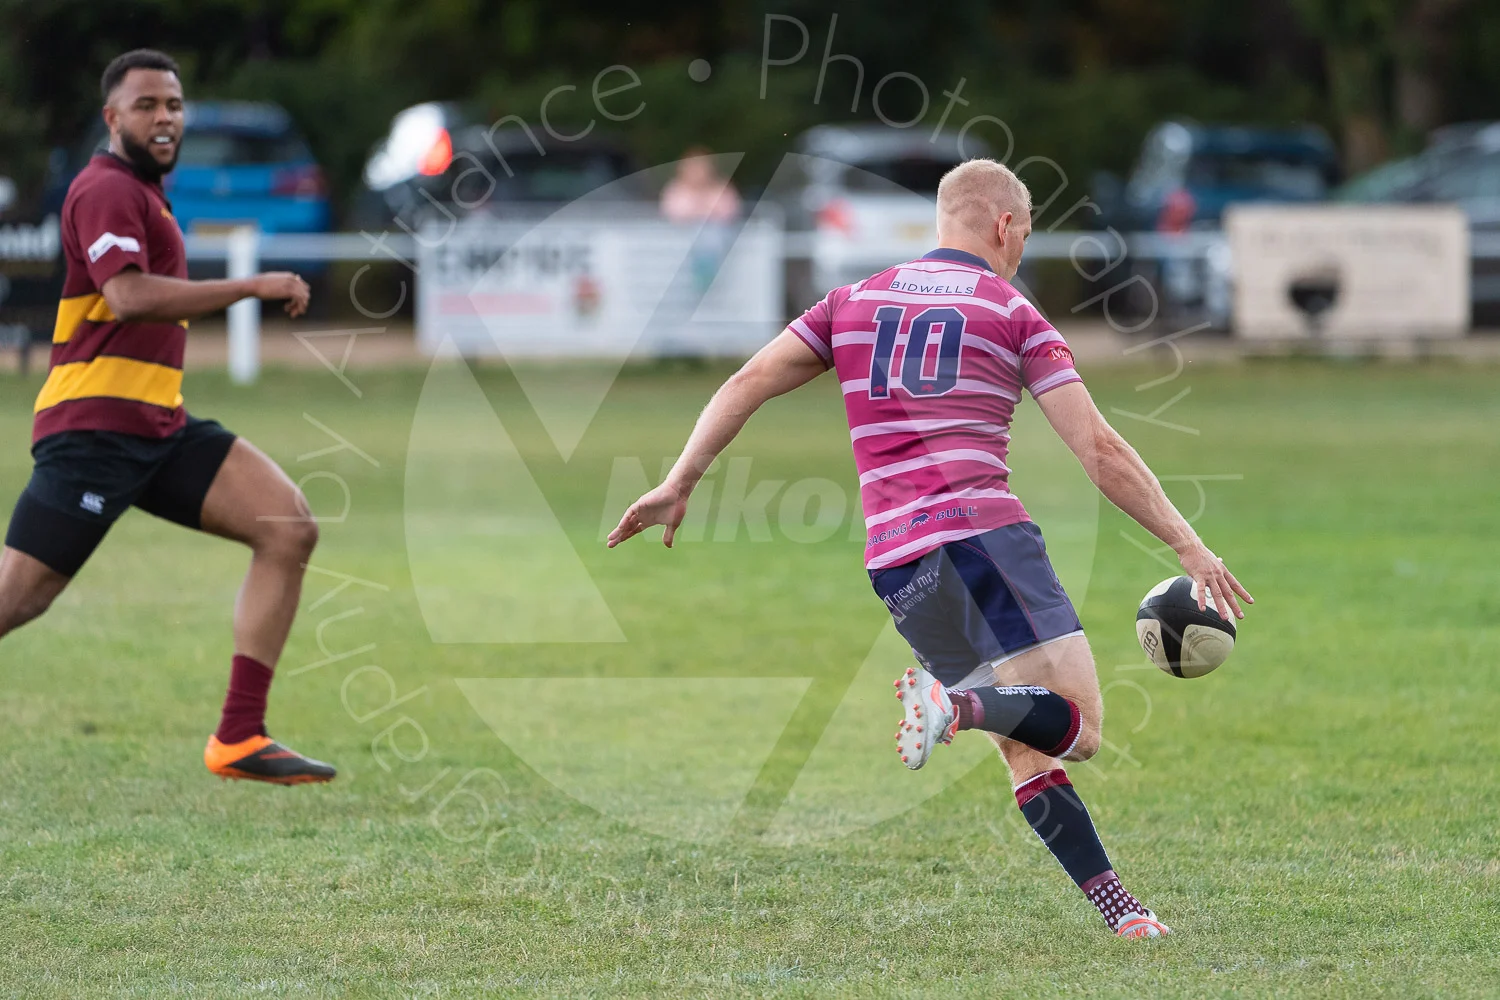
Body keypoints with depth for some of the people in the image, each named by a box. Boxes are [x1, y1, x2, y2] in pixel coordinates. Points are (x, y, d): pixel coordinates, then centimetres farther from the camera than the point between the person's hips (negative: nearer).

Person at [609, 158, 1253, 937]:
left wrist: (678, 484, 12)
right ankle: (958, 703, -35)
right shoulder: (1014, 315, 7)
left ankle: (1118, 909, 1)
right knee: (1078, 729, -7)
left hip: (894, 563, 5)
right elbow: (1099, 450, 1)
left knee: (1028, 755, 10)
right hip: (986, 532, -5)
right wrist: (1188, 545, 5)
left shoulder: (855, 303, 18)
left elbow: (747, 385, 10)